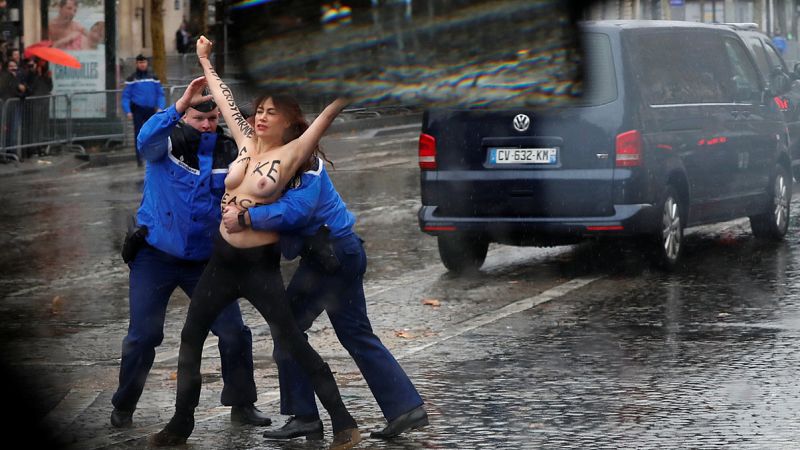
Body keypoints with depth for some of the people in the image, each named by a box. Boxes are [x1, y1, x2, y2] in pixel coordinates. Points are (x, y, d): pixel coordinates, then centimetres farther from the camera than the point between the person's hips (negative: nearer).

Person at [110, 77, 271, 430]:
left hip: (205, 259, 2)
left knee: (234, 332, -2)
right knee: (143, 334, -1)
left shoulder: (229, 151, 0)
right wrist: (181, 104, -44)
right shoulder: (168, 141, -7)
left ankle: (242, 404, 15)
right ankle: (123, 407, 18)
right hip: (156, 255, -2)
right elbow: (146, 140, -31)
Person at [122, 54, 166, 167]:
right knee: (138, 134, -6)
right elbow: (126, 96, -1)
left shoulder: (153, 78, 10)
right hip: (138, 110, -2)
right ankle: (139, 159, -4)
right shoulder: (132, 79, 2)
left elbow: (160, 94, 10)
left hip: (150, 110, 2)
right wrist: (128, 111, -11)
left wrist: (160, 108, -4)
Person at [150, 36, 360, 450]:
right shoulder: (246, 142, 6)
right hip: (223, 259, 7)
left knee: (295, 346, -7)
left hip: (261, 264, -7)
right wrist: (205, 59, 26)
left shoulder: (292, 153, -9)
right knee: (191, 336, 14)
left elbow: (329, 111, -17)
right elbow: (224, 98, 17)